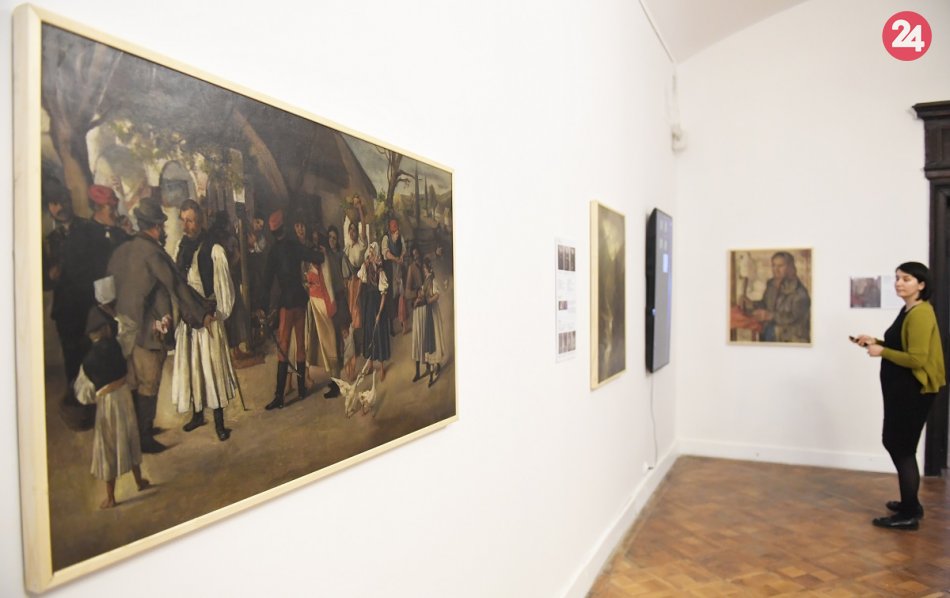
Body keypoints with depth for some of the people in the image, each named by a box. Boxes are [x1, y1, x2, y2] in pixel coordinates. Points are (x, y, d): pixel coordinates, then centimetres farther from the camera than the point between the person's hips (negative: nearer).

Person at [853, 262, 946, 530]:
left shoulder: (920, 314, -19)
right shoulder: (908, 310, 12)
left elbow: (917, 359, -25)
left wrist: (881, 352, -16)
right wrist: (876, 341, 8)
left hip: (913, 391, -10)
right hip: (901, 389, 10)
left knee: (903, 449, -2)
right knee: (894, 443, 18)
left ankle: (909, 515, 10)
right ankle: (911, 503, 32)